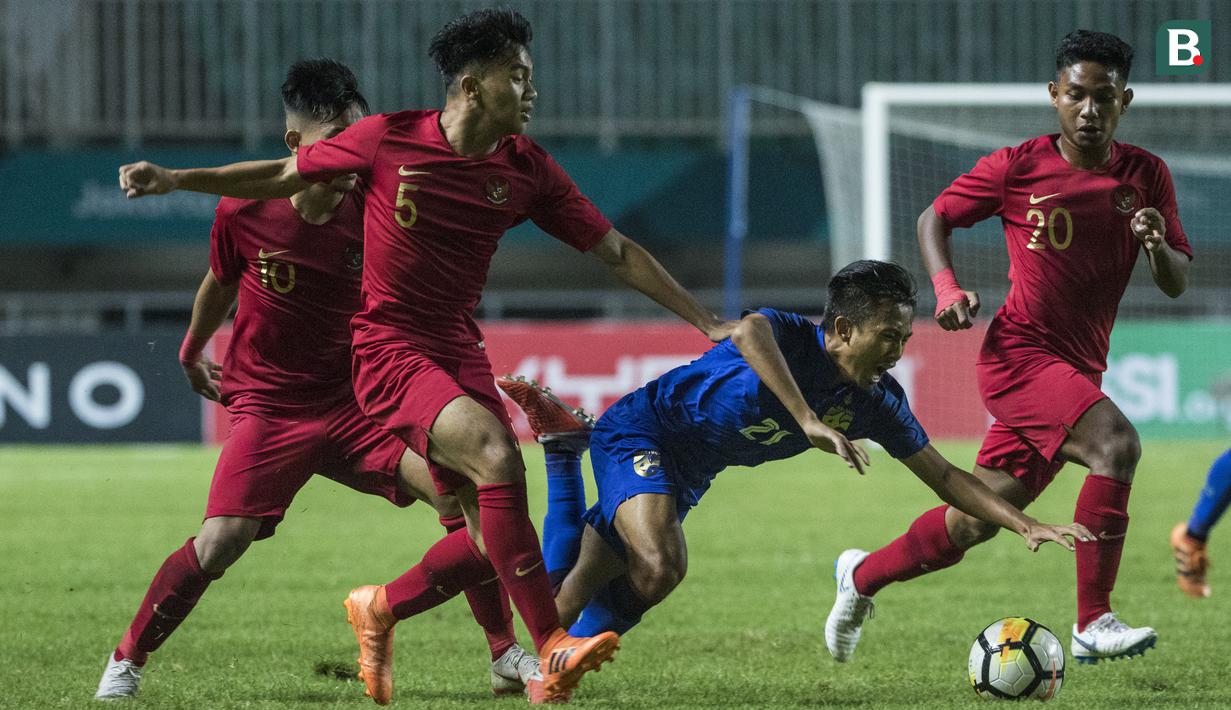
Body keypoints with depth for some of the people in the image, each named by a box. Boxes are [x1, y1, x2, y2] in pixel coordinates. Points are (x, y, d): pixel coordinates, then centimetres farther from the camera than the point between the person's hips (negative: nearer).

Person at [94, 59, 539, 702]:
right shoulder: (244, 213, -11)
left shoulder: (369, 213, -7)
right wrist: (192, 352, 26)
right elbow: (219, 285, 12)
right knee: (219, 541, -19)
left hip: (354, 403, 2)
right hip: (267, 407, -2)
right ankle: (126, 661, 3)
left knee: (459, 494, -15)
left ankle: (506, 657, -4)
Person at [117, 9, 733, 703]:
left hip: (461, 351, 5)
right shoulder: (388, 139, -10)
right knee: (496, 455, -29)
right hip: (390, 349, -5)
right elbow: (285, 176, 4)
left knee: (491, 535, -3)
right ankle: (553, 648, -28)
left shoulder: (526, 169, 0)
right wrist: (175, 179, -2)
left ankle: (380, 608, 27)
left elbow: (616, 250, 6)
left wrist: (706, 321, 4)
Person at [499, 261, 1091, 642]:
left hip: (685, 475, 7)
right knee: (661, 565, -32)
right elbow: (749, 332, -54)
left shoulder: (876, 400, -7)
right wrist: (810, 423, -61)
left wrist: (1026, 526, -10)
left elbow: (942, 476, 1)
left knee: (571, 601, 1)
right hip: (638, 433, -7)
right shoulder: (792, 337, -28)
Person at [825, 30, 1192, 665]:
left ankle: (863, 575, 37)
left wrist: (1158, 247, -19)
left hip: (1078, 368, 5)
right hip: (1019, 352, -5)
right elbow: (935, 218, 6)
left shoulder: (1146, 176, 3)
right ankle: (1093, 625, -26)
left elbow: (1176, 284, 4)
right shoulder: (1018, 166, -6)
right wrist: (947, 288, -11)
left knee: (974, 523, 11)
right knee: (1116, 443, -30)